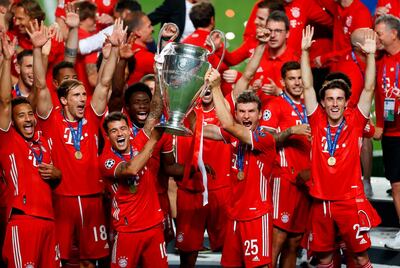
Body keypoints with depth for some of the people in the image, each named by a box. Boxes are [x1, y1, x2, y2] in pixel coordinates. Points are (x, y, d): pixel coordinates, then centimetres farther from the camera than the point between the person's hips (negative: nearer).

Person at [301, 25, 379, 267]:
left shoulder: (355, 122, 0)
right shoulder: (317, 122, 4)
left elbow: (369, 89, -5)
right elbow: (308, 86, 1)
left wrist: (371, 55, -14)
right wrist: (305, 51, -4)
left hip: (350, 200, -2)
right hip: (321, 201, 2)